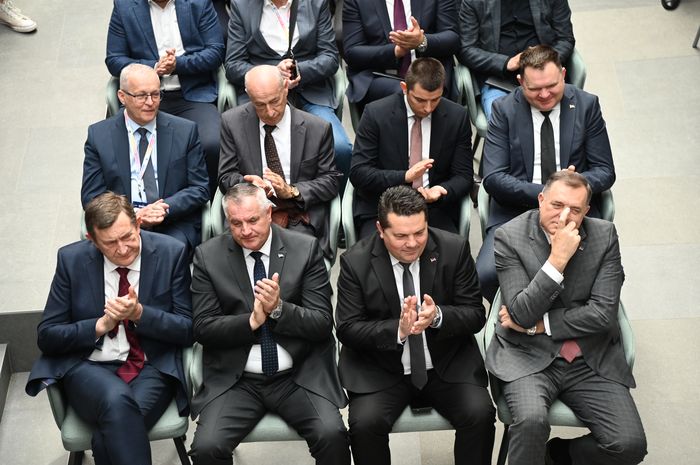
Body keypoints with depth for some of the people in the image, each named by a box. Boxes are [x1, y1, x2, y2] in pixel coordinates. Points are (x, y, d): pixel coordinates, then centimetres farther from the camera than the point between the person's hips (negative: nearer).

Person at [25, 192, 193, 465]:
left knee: (110, 436, -30)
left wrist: (140, 313, -18)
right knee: (117, 402, -34)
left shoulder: (171, 253, -5)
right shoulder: (72, 259, -1)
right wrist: (100, 325, -13)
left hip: (152, 369, -1)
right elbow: (47, 336, 2)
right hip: (90, 367, 1)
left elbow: (189, 330, -3)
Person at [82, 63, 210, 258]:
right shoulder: (98, 135, 5)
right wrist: (133, 215, -14)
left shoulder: (185, 131, 5)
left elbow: (200, 189, 4)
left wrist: (166, 209, -14)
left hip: (175, 223, 0)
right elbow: (91, 196, 3)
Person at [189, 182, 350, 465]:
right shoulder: (208, 256, 1)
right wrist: (251, 321, -17)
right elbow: (202, 328, -2)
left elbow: (323, 324, -4)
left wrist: (279, 308, -20)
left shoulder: (305, 249, -2)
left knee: (332, 435, -24)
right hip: (235, 379, 1)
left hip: (299, 376, -1)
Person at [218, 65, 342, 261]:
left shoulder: (317, 128, -1)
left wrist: (291, 191, -13)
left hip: (301, 217, 0)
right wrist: (249, 185, -18)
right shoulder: (232, 122, 2)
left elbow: (331, 181, 4)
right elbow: (226, 177, 6)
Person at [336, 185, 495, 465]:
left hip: (448, 364, 1)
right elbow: (348, 329, -11)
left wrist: (438, 316, -27)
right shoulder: (355, 262, -11)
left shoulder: (455, 250, -8)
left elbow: (475, 315, -5)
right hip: (380, 368, -1)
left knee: (480, 414, -21)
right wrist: (398, 330, -28)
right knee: (364, 423, -24)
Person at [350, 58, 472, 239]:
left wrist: (441, 191, -19)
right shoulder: (376, 113, -6)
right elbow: (358, 173, -9)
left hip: (436, 210, 1)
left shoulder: (457, 116, 0)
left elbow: (463, 176, 4)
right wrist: (405, 176, -23)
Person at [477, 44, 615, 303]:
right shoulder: (504, 111, 2)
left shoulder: (586, 105, 6)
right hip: (516, 212, 0)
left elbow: (605, 172, 6)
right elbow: (493, 178, -6)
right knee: (486, 274, -27)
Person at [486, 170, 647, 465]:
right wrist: (557, 259, -21)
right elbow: (522, 314, -14)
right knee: (532, 419, -32)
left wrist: (538, 325, -9)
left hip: (592, 360, 3)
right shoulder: (509, 237, -7)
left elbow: (603, 313, -6)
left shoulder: (604, 236, 0)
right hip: (529, 356, -3)